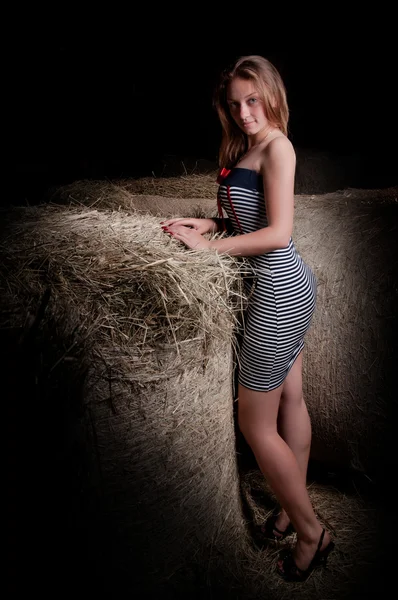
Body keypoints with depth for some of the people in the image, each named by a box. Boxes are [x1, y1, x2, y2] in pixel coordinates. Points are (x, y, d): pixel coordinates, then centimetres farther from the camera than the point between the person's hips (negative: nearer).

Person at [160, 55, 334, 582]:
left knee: (255, 423, 2)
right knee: (291, 401, 19)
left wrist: (209, 245, -18)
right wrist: (210, 223, 3)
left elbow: (278, 232, -23)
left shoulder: (277, 146, -15)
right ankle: (294, 505, 39)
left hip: (280, 294, -10)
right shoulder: (246, 147, 12)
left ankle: (312, 532, 21)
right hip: (291, 287, 10)